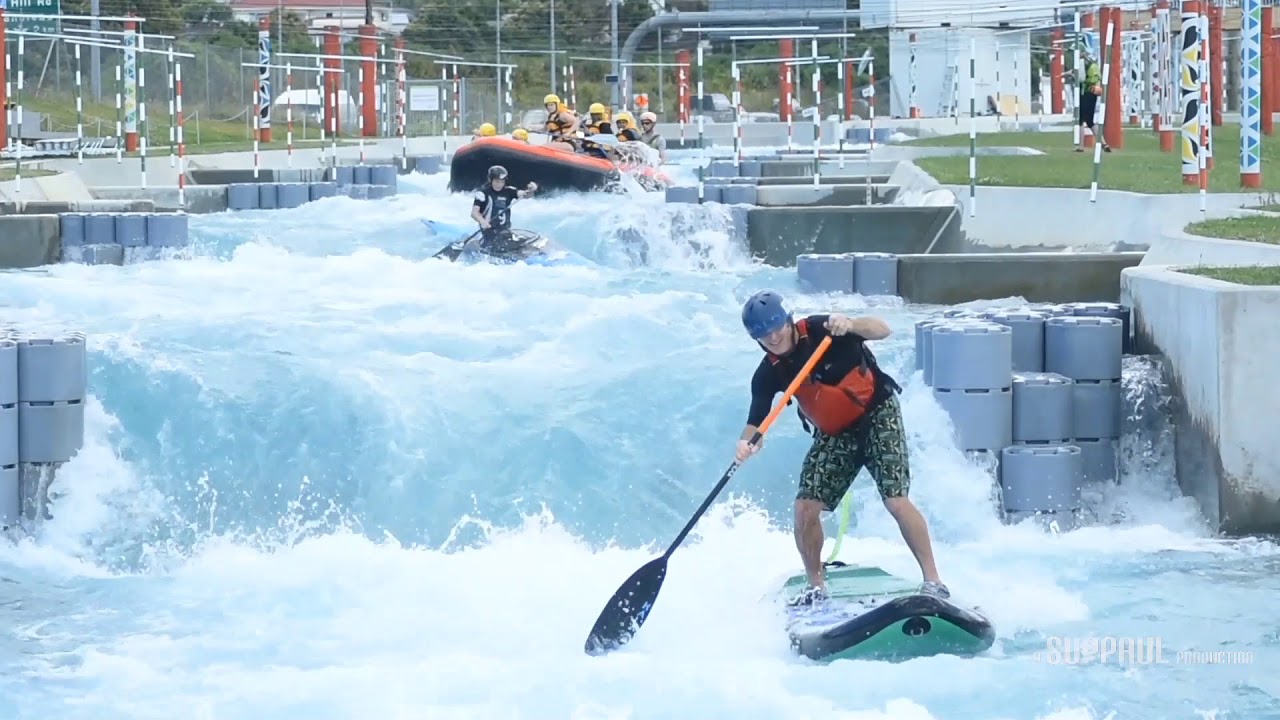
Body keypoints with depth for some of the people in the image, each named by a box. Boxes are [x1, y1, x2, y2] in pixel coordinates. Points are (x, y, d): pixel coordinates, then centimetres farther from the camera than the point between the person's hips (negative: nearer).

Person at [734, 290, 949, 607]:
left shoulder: (819, 331, -21)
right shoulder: (769, 375, -10)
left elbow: (882, 330, -28)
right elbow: (756, 424, -14)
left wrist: (850, 325, -48)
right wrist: (746, 444, -38)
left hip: (877, 414, -4)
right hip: (835, 434, 5)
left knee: (896, 500, -18)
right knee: (806, 508, -6)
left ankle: (933, 580, -9)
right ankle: (816, 587, 13)